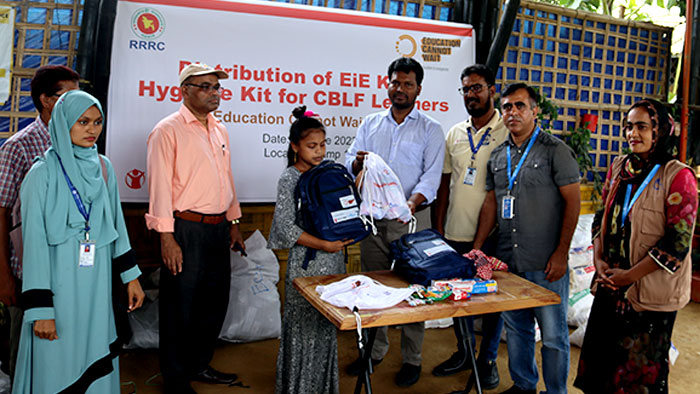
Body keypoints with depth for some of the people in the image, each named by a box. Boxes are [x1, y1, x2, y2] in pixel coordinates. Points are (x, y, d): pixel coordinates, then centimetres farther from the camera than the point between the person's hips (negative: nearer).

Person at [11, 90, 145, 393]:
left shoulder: (103, 167, 6)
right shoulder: (43, 172, -10)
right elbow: (34, 241, -12)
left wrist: (131, 276, 11)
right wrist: (39, 309, -14)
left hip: (96, 285, 5)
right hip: (59, 286, -4)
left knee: (96, 360, 14)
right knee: (58, 367, 6)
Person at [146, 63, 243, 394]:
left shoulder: (219, 131, 14)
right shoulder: (168, 130, -8)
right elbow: (160, 185, -13)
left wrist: (233, 223, 18)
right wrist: (166, 237, -17)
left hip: (218, 229, 8)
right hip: (186, 230, -7)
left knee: (214, 301, 17)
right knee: (179, 306, 4)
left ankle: (198, 364, 35)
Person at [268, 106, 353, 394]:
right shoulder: (290, 179, -9)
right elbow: (285, 227, -15)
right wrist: (324, 245, -17)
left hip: (332, 260, 6)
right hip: (306, 263, -6)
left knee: (327, 326, 14)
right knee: (304, 327, 3)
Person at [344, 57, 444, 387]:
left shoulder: (430, 129, 3)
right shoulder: (370, 124, 13)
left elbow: (432, 176, -6)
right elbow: (349, 163, 9)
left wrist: (412, 202, -25)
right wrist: (359, 163, -15)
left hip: (412, 219, -3)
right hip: (373, 217, 3)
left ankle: (411, 359, 16)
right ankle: (374, 350, 26)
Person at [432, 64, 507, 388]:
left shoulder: (507, 132, -5)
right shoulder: (455, 134, 10)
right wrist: (438, 227, 10)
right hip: (455, 234, 5)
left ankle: (488, 359, 26)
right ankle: (464, 352, 33)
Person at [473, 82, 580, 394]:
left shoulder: (556, 151, -5)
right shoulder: (497, 156, 12)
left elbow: (572, 201, -8)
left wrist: (561, 253, -13)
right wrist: (476, 248, 10)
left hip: (546, 263, -5)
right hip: (507, 262, 6)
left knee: (553, 334, 4)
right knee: (515, 328, 17)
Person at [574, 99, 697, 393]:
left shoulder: (678, 176, -11)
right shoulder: (619, 167, 7)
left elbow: (678, 242, -15)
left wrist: (630, 275, -16)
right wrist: (598, 258, -2)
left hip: (651, 291, -5)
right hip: (611, 284, 5)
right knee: (602, 360, 14)